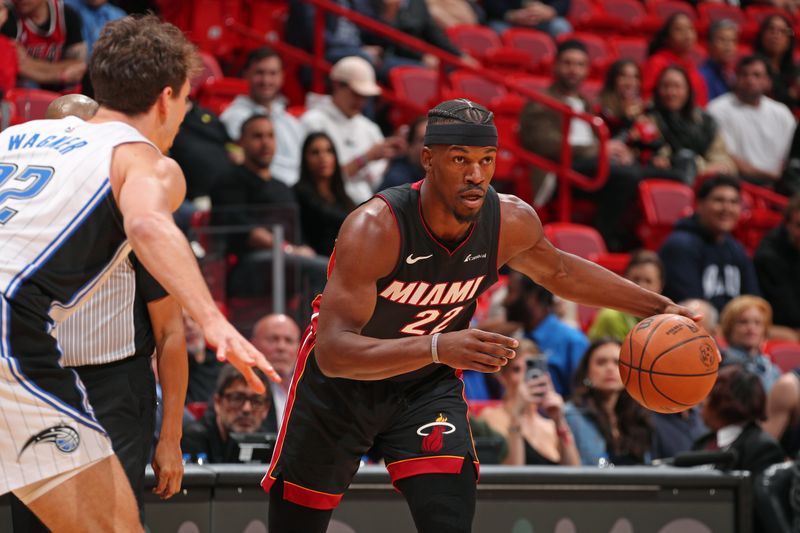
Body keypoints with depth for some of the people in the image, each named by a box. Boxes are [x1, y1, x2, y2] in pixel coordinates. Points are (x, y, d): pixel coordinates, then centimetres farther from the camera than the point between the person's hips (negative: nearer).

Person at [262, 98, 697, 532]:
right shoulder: (373, 228, -34)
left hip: (429, 387, 3)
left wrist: (657, 307, 4)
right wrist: (436, 347, -55)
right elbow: (332, 351, -41)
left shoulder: (511, 222, -18)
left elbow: (559, 271, 8)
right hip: (340, 383, -3)